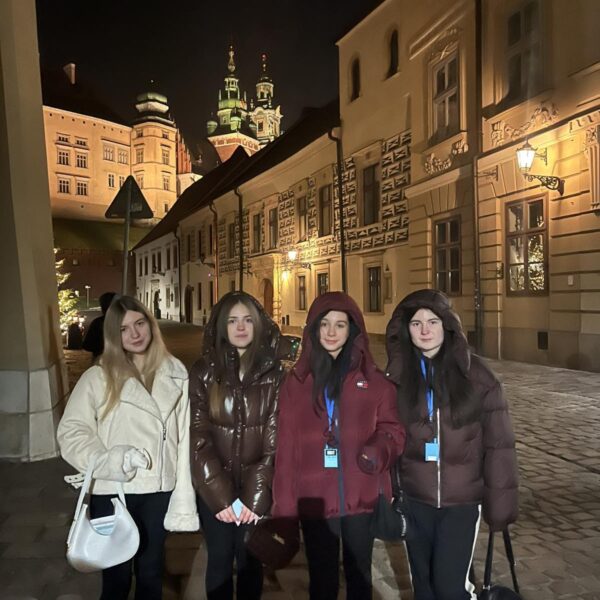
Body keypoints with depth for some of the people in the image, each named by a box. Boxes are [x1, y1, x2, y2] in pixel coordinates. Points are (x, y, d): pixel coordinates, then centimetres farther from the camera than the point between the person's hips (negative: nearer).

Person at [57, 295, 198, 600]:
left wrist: (184, 494, -3)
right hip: (112, 491, -1)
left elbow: (183, 435, 0)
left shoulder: (175, 373, 0)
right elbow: (71, 432, -7)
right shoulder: (97, 377, -4)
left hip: (159, 491, 2)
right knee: (116, 575, 14)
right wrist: (106, 460, -24)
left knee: (150, 573, 19)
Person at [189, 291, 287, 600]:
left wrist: (255, 495, -12)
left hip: (256, 489, 0)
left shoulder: (274, 373, -3)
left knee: (250, 562, 13)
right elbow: (198, 438, -7)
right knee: (219, 562, 13)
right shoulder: (203, 373, -3)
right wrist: (221, 496, -12)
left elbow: (274, 439, -6)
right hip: (213, 490, 0)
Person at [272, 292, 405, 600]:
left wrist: (378, 450, -21)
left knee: (359, 575, 18)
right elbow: (287, 448, 1)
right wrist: (284, 505, -2)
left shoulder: (373, 379, 0)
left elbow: (392, 429, 2)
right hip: (314, 500, 0)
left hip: (362, 498, 0)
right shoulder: (297, 380, 2)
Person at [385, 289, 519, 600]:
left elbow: (498, 444, -7)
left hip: (462, 499, -2)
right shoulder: (397, 376, -4)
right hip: (413, 498, 3)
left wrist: (500, 502, -7)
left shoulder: (476, 375, -10)